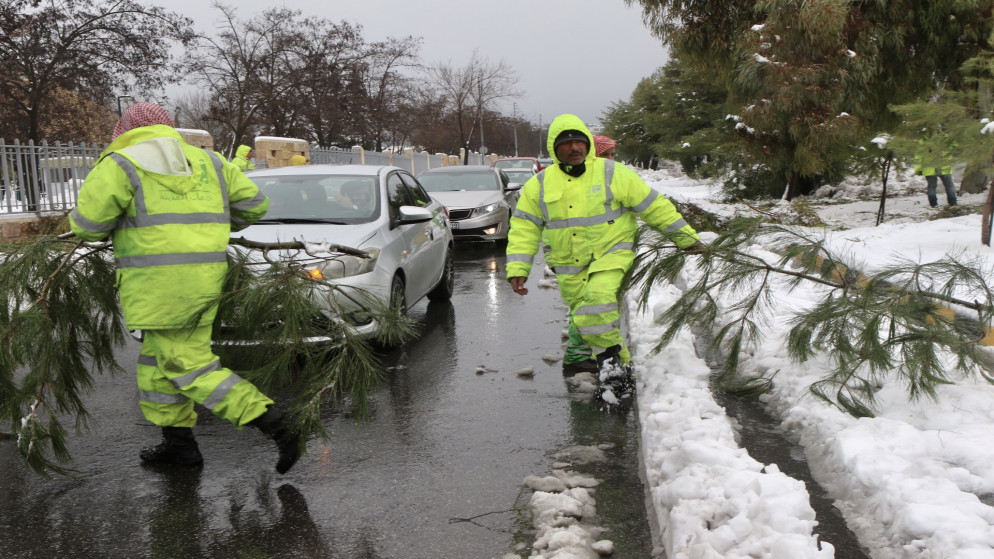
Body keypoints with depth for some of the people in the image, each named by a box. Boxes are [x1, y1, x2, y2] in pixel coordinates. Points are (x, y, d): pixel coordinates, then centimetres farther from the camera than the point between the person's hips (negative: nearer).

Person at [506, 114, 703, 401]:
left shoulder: (612, 174, -4)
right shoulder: (539, 185, 4)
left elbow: (655, 206, 2)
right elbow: (523, 229, 6)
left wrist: (687, 238, 6)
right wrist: (517, 269, -3)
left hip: (612, 253, -4)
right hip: (570, 267, 4)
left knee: (598, 297, -29)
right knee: (587, 320, 4)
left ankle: (610, 358, -10)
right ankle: (620, 366, 22)